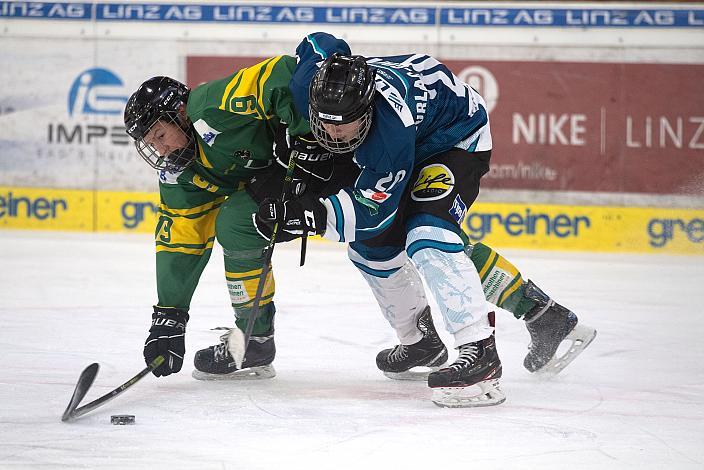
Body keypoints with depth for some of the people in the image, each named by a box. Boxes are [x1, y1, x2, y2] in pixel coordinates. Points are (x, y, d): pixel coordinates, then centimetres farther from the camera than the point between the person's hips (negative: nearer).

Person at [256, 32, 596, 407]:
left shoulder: (391, 132, -43)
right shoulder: (309, 84, -28)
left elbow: (371, 210, -34)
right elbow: (321, 42, -4)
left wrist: (312, 214, -47)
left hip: (458, 136, -8)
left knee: (427, 234, -29)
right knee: (371, 243, 8)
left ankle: (480, 353, -31)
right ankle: (420, 341, 28)